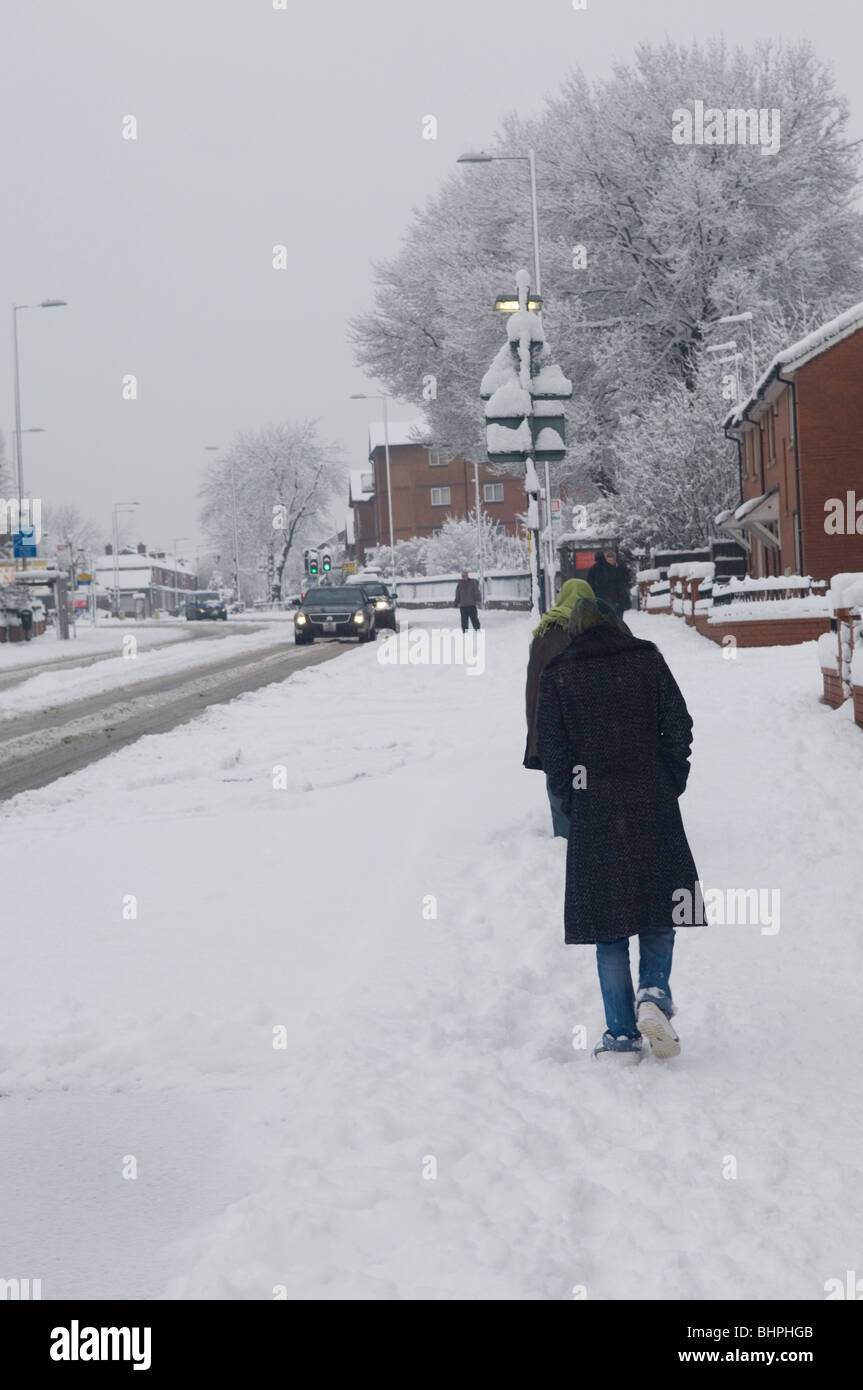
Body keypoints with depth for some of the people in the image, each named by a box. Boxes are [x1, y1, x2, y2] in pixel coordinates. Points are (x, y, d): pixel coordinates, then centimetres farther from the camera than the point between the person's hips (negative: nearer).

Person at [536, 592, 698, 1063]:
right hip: (652, 807, 0)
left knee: (608, 922, 5)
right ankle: (654, 992, -10)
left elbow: (551, 751, -1)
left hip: (593, 813, 0)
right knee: (658, 908, 14)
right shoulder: (646, 659, 2)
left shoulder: (556, 676, 2)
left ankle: (622, 1033, 3)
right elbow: (678, 728, 0)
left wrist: (572, 803, 8)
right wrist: (670, 785, 9)